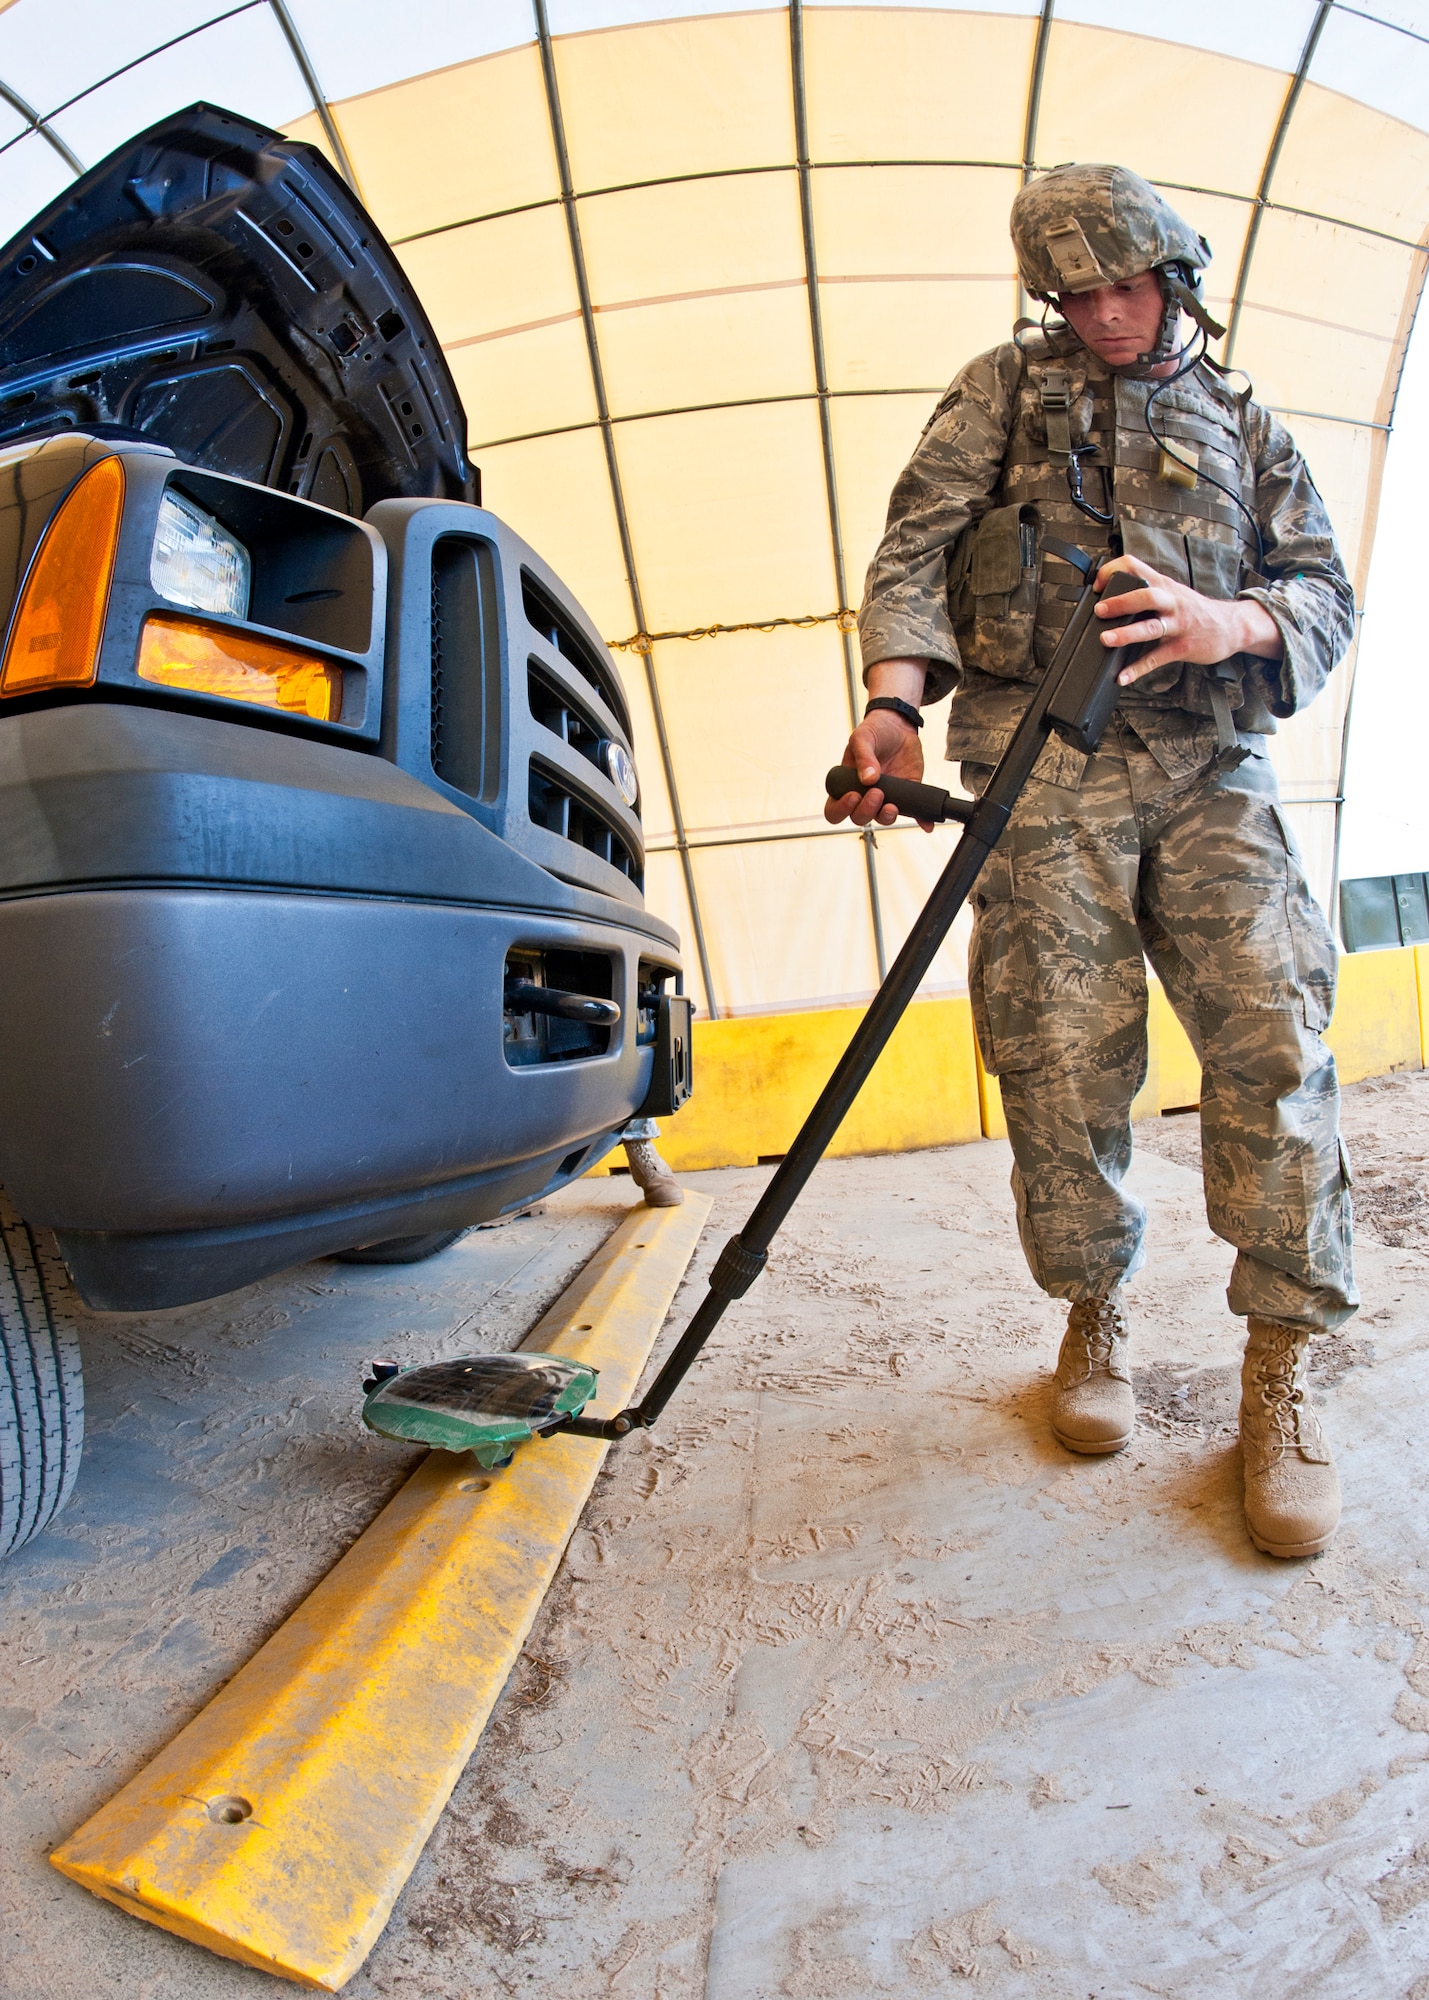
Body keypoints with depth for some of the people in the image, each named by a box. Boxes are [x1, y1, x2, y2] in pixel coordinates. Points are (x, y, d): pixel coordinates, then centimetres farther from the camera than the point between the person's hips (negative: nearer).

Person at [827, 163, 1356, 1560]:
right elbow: (916, 544, 6)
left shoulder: (1248, 429, 27)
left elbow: (1326, 596, 16)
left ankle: (1278, 1378, -3)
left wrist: (1227, 622, -9)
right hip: (1046, 760, -2)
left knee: (1273, 1042, -14)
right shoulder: (1008, 388, 21)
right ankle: (1094, 1320, 13)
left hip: (1212, 763, 2)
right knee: (1060, 1062, -8)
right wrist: (894, 701, -14)